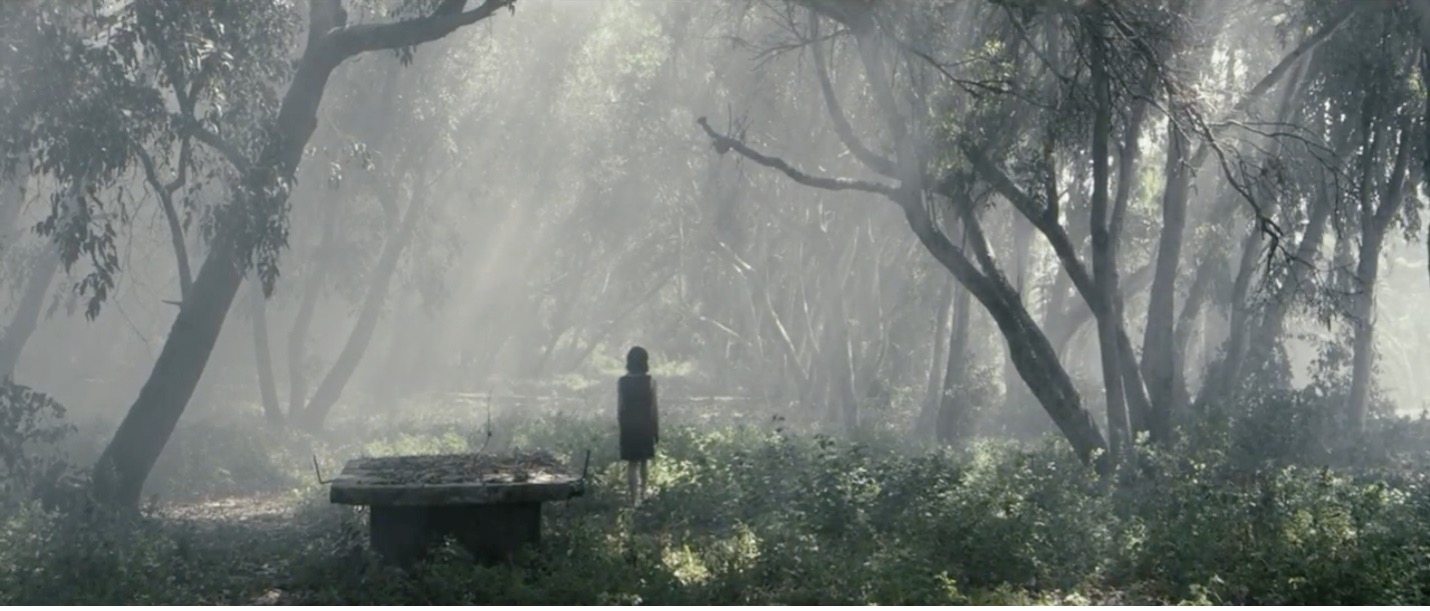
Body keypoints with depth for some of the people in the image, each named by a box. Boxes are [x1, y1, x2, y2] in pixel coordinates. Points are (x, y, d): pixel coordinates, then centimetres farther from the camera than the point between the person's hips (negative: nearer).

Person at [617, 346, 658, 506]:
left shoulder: (622, 382, -2)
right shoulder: (649, 381, -7)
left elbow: (619, 408, 0)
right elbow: (653, 408, -6)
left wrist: (621, 426, 12)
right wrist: (657, 429, 3)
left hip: (628, 427, 0)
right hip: (645, 426, 0)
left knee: (632, 463, 2)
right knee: (644, 461, 18)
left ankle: (634, 498, -5)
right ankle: (642, 495, 26)